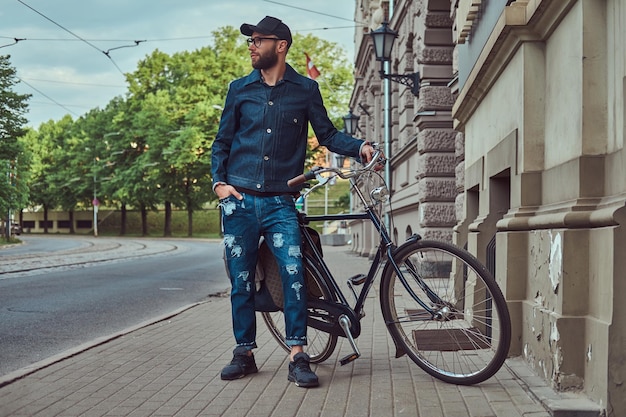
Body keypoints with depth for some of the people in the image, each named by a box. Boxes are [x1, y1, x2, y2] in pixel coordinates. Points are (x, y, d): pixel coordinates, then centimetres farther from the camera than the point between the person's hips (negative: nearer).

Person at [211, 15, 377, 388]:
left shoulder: (305, 89, 6)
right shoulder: (240, 89, 11)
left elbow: (328, 135, 7)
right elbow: (222, 142, 15)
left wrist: (360, 146, -11)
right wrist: (219, 182, 1)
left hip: (280, 203, -2)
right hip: (240, 200, 2)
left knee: (294, 274, -15)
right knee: (241, 280, 5)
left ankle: (298, 357, -8)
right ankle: (244, 354, 17)